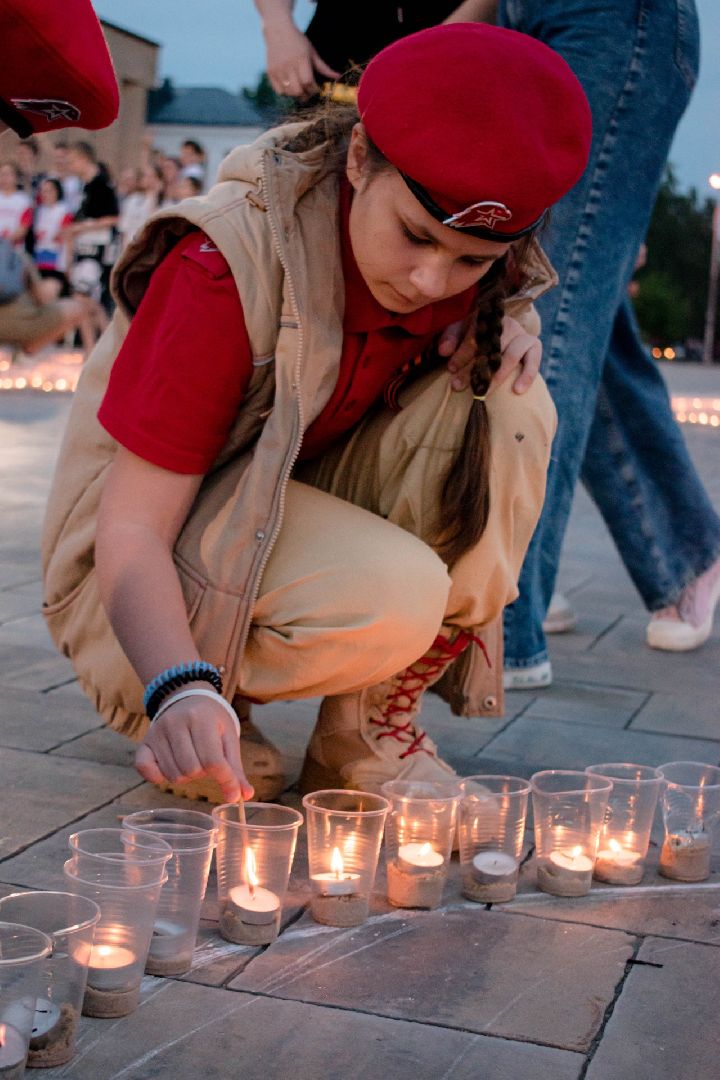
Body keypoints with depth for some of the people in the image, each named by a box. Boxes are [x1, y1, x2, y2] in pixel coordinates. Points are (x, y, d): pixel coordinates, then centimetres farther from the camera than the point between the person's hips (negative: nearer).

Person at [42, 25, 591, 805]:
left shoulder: (472, 270, -11)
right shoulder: (225, 264, -28)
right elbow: (130, 531, -28)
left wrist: (503, 344, -15)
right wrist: (181, 689, -46)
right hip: (161, 544, -6)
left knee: (510, 409, -20)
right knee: (392, 596, -35)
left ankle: (367, 733, -11)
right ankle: (207, 715, -3)